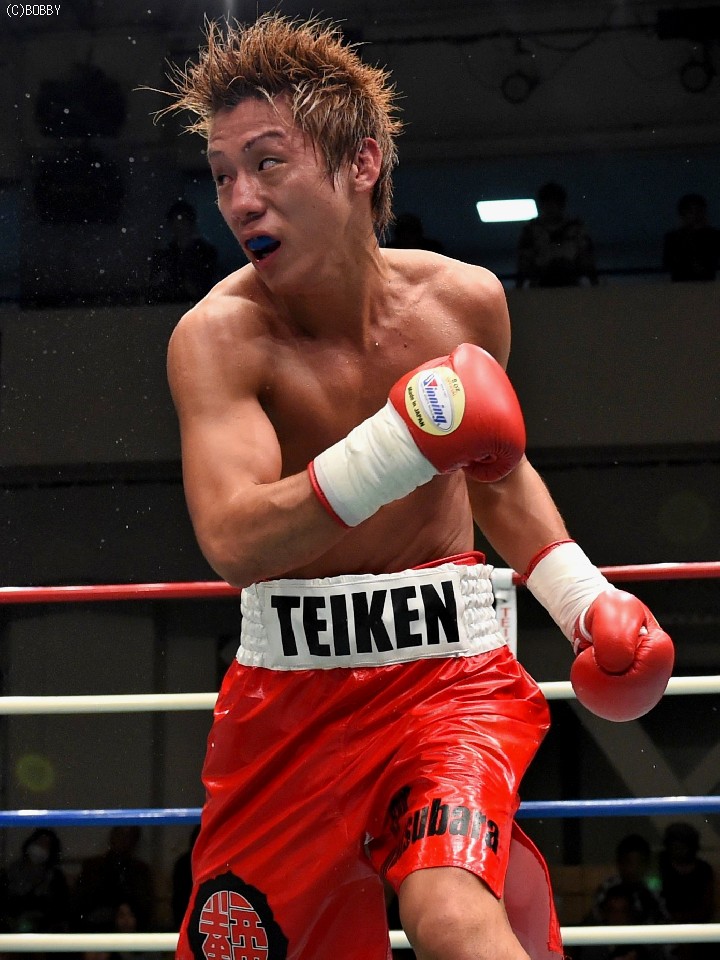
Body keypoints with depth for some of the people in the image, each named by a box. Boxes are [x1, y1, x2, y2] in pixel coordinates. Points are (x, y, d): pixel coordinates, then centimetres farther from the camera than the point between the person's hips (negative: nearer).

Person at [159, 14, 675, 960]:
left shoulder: (463, 300, -3)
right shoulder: (218, 334, -15)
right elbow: (234, 543, -30)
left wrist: (581, 594, 6)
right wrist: (395, 449, -40)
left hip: (447, 664, 0)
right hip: (290, 683, 0)